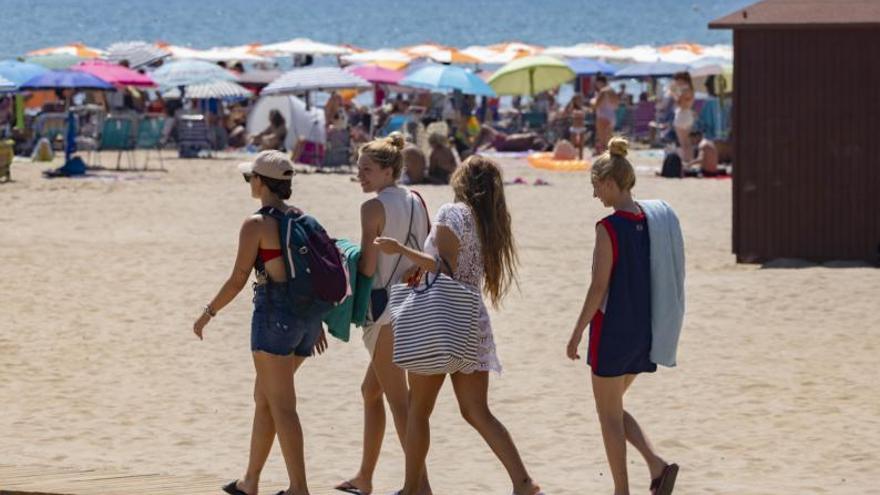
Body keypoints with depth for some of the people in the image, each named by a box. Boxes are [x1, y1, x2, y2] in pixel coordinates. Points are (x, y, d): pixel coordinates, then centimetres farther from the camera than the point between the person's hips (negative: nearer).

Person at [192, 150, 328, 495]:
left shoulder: (256, 225, -11)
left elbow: (237, 280, -10)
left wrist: (208, 312, 2)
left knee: (281, 405, -5)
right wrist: (316, 322, 22)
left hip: (275, 312, -8)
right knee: (264, 398, 18)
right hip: (307, 313, 8)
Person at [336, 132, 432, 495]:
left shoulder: (373, 207, -13)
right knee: (371, 389, 20)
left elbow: (368, 267, -15)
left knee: (398, 400, -6)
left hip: (386, 305, -8)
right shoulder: (416, 202, 9)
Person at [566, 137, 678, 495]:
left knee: (609, 415, 6)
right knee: (614, 409, 20)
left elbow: (599, 287, -16)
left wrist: (576, 334, -8)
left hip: (612, 331, -7)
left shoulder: (609, 228, -17)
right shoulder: (649, 222, 4)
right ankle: (657, 466, 3)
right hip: (643, 331, 7)